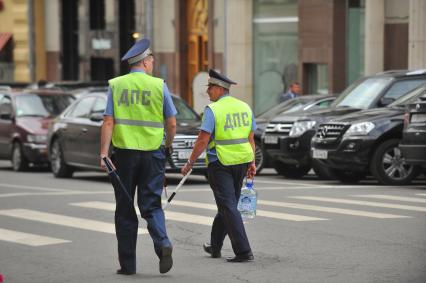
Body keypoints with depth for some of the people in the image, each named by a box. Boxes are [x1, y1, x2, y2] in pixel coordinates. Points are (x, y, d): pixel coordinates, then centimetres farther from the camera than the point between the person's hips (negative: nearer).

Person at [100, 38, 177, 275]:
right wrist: (168, 145, 19)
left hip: (124, 152, 1)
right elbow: (172, 124, 2)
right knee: (152, 204, 7)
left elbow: (108, 122, -5)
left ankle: (128, 264, 9)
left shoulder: (116, 85, 2)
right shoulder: (159, 85, 0)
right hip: (153, 152, 0)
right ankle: (163, 244, -19)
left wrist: (104, 153, -6)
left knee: (125, 209, 8)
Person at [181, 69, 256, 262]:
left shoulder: (213, 109, -11)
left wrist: (190, 163, -7)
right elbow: (251, 139, 10)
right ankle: (215, 247, 31)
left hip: (220, 163, -7)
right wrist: (252, 163, 15)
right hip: (242, 161, 7)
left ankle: (243, 251, -12)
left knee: (228, 206, -4)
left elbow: (203, 140, -14)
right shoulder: (245, 107, 8)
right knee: (227, 204, 18)